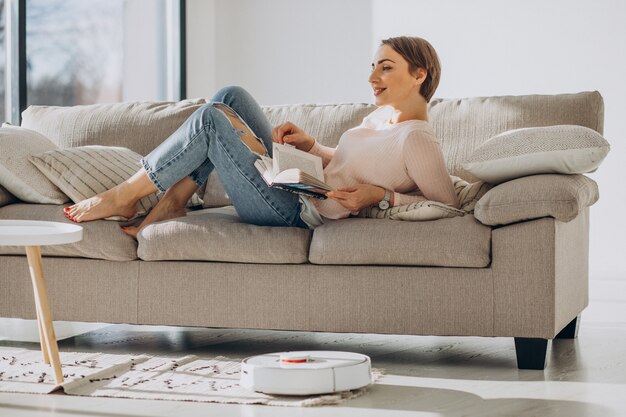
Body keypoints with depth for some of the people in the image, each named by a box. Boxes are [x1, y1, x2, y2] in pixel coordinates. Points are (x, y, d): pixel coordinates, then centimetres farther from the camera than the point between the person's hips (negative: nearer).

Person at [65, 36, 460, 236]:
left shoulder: (417, 140, -17)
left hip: (292, 213, -10)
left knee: (210, 120, -14)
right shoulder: (383, 116, 11)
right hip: (295, 185, 10)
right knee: (231, 96, 7)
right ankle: (172, 203, 4)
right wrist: (310, 145, 6)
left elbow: (448, 204, -19)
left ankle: (123, 197, 2)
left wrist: (384, 196, -23)